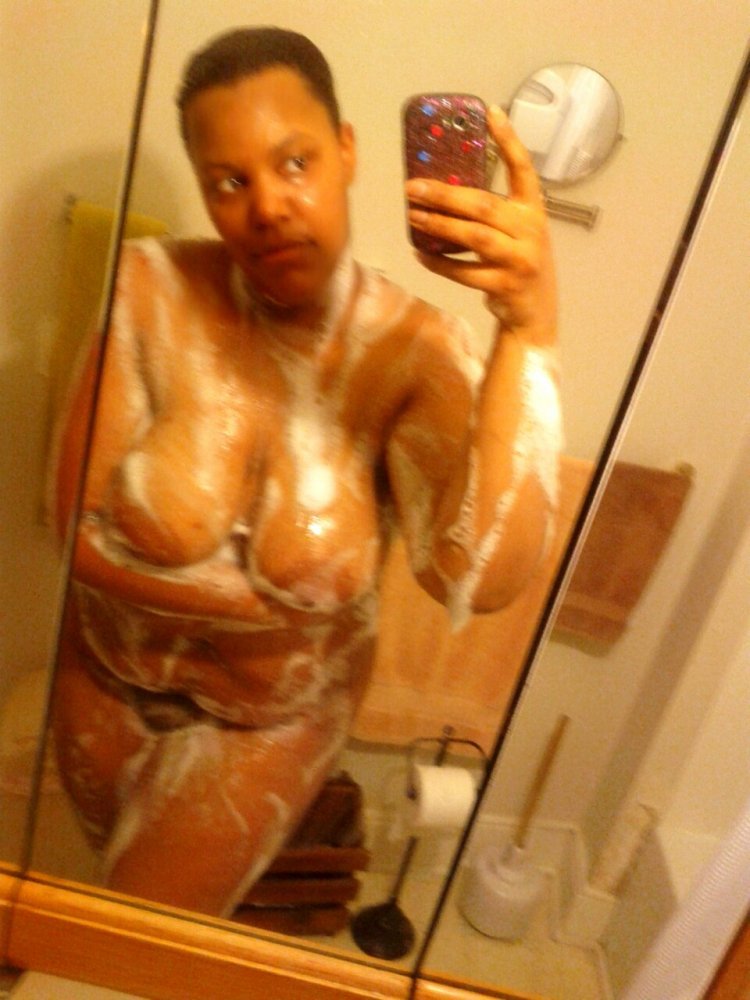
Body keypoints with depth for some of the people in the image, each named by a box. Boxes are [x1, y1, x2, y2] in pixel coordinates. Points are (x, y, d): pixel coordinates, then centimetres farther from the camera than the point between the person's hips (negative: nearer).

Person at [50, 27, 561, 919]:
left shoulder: (417, 353, -25)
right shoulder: (153, 290, -20)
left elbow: (478, 578, -40)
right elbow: (82, 527, -19)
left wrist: (529, 329, -47)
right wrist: (277, 597, -21)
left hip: (278, 712, -2)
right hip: (111, 670, 3)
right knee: (116, 861, 32)